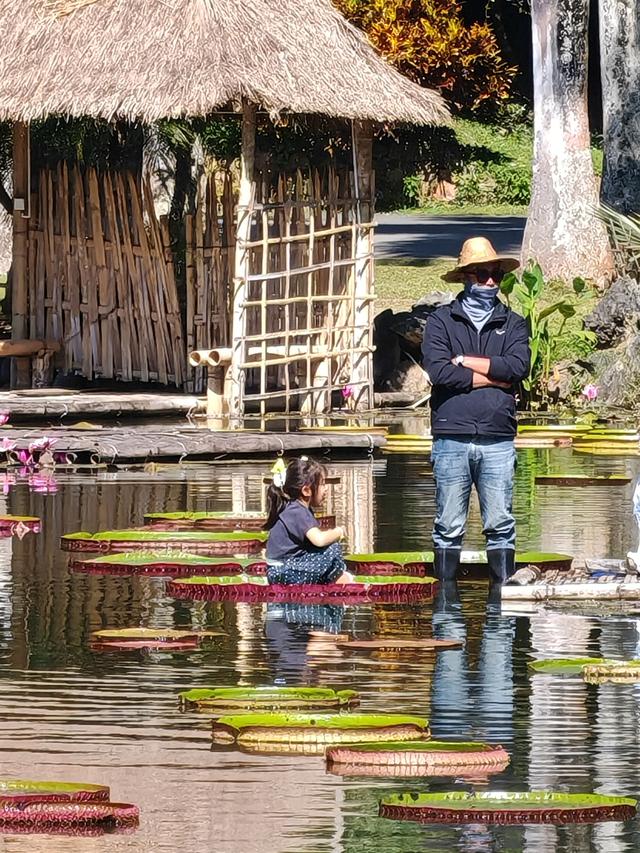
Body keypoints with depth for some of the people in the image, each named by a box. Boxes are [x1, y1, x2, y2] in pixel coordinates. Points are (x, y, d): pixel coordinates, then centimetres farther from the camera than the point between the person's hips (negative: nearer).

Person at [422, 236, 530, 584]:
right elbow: (438, 371, -9)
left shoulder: (512, 323, 14)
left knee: (501, 526, 1)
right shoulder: (442, 321, 8)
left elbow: (518, 366, -5)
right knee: (449, 527, 2)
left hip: (498, 441, 1)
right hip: (451, 439, -1)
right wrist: (493, 377, -5)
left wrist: (465, 362, -4)